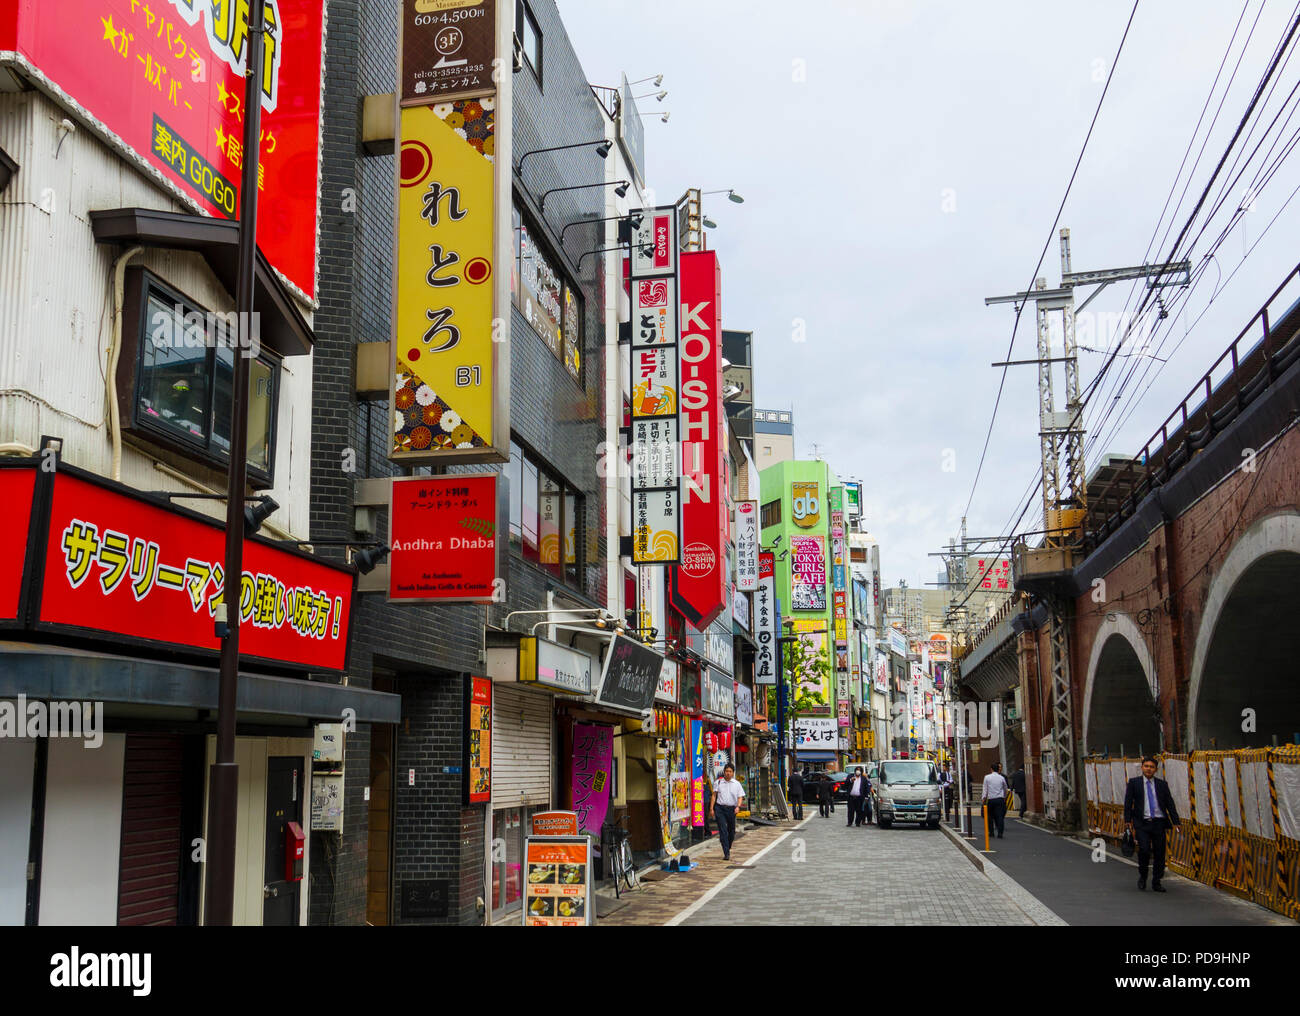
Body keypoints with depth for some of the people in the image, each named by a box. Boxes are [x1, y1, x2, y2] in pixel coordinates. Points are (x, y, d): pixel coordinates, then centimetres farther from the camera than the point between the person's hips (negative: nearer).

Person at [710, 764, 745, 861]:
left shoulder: (737, 784, 6)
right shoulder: (718, 783, 6)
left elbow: (740, 797, 4)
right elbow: (714, 795, 8)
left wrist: (738, 806, -13)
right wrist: (712, 808, 2)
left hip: (731, 808, 1)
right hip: (720, 808, -1)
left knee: (731, 830, 11)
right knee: (723, 831, -9)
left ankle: (728, 849, 36)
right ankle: (726, 853, -11)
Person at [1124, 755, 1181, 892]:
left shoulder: (1162, 784, 11)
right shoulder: (1134, 782, 7)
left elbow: (1170, 804, 8)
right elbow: (1128, 803, 4)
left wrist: (1176, 822, 0)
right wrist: (1128, 821, -5)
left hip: (1159, 823, 2)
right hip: (1142, 823, -2)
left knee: (1160, 853, 1)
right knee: (1144, 849, -16)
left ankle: (1156, 883, 15)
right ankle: (1142, 876, 9)